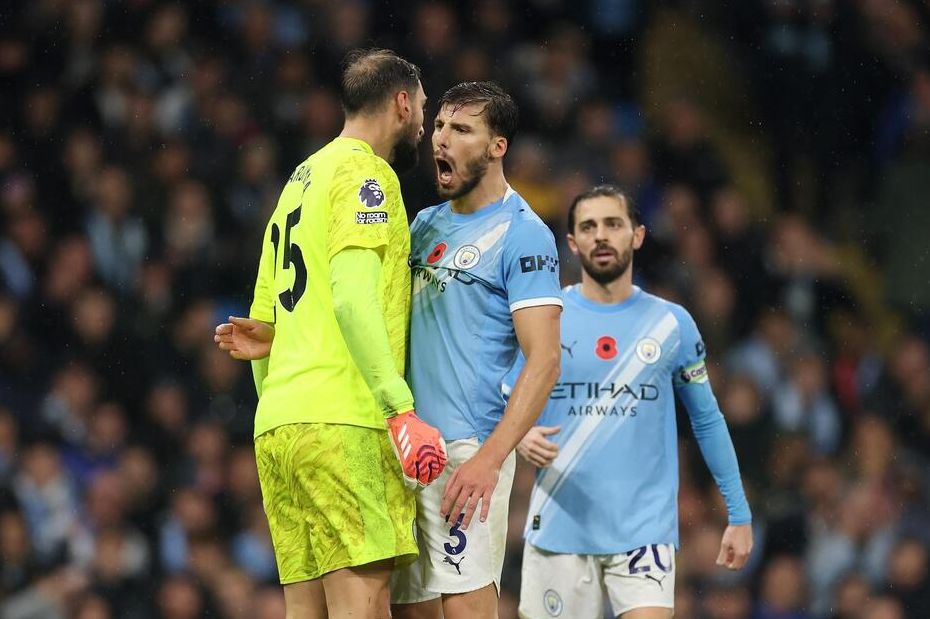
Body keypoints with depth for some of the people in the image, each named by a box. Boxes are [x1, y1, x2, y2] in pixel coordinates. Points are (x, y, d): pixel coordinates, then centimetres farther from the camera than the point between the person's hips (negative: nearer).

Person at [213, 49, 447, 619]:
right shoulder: (365, 174, -3)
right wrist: (401, 409, -22)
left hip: (277, 422, 9)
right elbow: (353, 298, -17)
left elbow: (264, 317, 25)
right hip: (343, 421, -9)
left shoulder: (302, 179, 24)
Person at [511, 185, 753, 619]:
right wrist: (522, 437, -16)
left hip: (645, 529, 0)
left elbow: (708, 421, 13)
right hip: (559, 528, 0)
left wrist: (739, 515, 11)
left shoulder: (671, 323, 6)